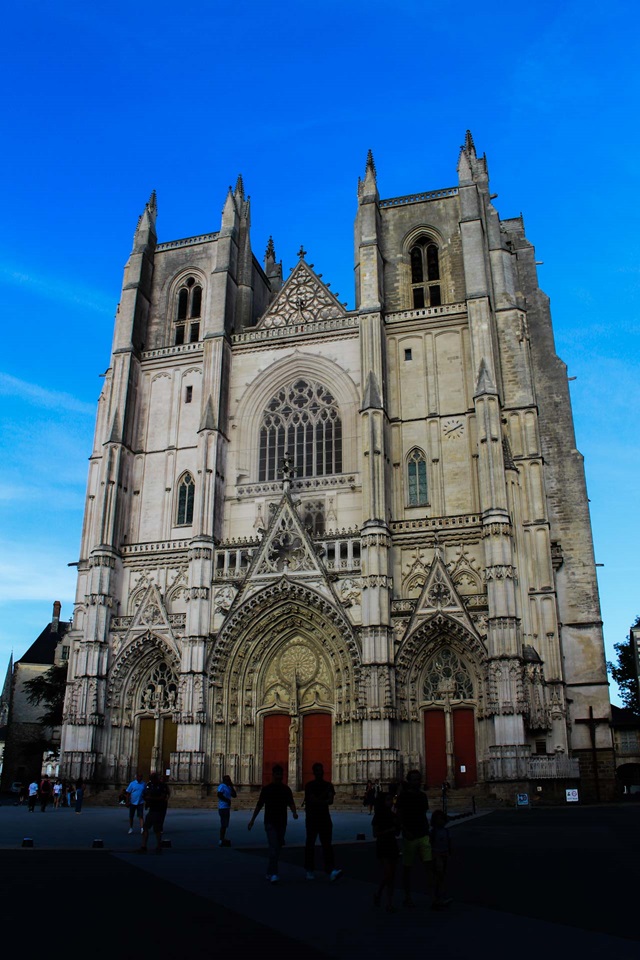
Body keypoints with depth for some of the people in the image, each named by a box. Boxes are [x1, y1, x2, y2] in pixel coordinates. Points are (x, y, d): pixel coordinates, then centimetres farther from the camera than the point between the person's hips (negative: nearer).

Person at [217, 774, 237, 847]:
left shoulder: (229, 787, 17)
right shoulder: (222, 786, -10)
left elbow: (234, 795, 13)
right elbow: (219, 795, -23)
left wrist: (232, 786, 5)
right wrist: (227, 800, -18)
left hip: (227, 808, 9)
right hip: (223, 807, -9)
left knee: (225, 824, 13)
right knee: (224, 824, -10)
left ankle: (223, 839, 18)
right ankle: (221, 840, -8)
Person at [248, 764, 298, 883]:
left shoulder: (286, 789, 5)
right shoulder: (266, 789, -1)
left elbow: (291, 803, -1)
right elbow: (259, 805, 5)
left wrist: (294, 812, -22)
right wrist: (252, 819, 6)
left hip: (282, 822, 3)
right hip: (270, 822, -3)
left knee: (277, 847, 10)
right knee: (273, 847, -15)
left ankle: (269, 872, 24)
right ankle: (273, 874, -17)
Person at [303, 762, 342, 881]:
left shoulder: (328, 785, 7)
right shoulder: (309, 785, -3)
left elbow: (331, 800, -8)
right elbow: (313, 799, -16)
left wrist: (318, 801, -19)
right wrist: (324, 801, -8)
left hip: (325, 818, 2)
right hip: (312, 818, -2)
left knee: (327, 844, -7)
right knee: (310, 844, 6)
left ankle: (331, 870, -16)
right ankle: (309, 871, 17)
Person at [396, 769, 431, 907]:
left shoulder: (422, 795, 10)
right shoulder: (404, 796, -6)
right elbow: (399, 817, -8)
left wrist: (428, 832, 14)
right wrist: (405, 831, -20)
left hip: (423, 835, 4)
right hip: (409, 837, -4)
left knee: (430, 864, -7)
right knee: (407, 867, 6)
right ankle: (407, 897, 19)